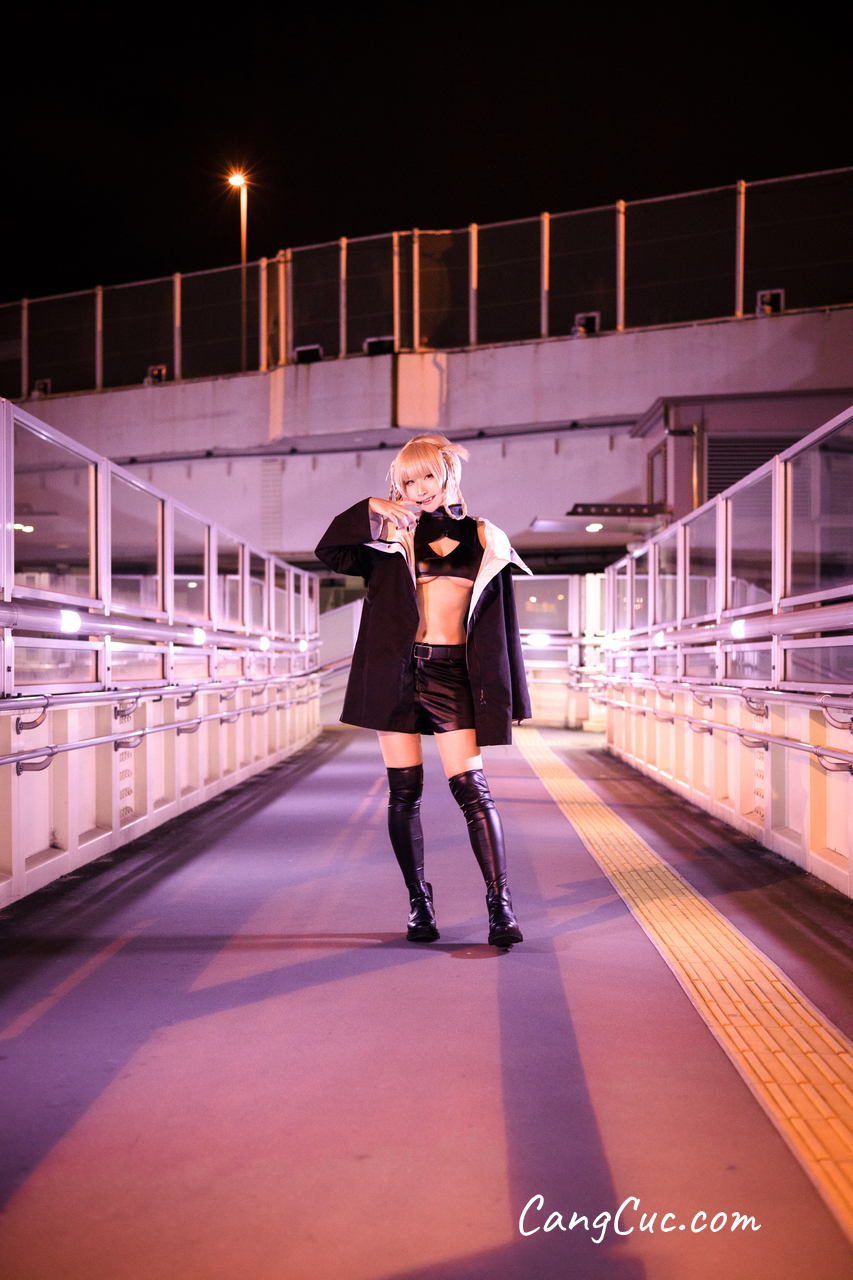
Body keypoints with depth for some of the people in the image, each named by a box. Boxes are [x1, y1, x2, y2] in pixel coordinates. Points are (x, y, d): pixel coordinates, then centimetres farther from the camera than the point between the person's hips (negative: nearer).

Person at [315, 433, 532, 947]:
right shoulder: (393, 533, 9)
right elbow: (330, 552, 4)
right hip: (396, 672, 1)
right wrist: (369, 510, -9)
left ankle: (501, 903, -5)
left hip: (452, 674, -1)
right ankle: (419, 903, 15)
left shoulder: (484, 539, 8)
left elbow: (499, 619, 8)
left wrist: (504, 694, 4)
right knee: (405, 791, 3)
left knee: (472, 787, -8)